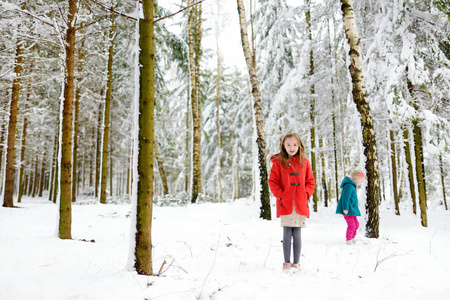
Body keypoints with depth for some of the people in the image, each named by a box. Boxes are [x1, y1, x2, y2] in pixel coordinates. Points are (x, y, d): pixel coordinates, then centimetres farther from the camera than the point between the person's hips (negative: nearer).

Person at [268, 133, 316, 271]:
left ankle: (296, 262, 18)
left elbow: (310, 181, 14)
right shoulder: (278, 162, 1)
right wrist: (280, 195, -9)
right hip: (285, 204, -2)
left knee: (297, 235, 6)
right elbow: (273, 181, 1)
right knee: (287, 235, 2)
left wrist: (306, 193, -2)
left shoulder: (304, 162, 9)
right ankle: (286, 262, 15)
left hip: (300, 205, 2)